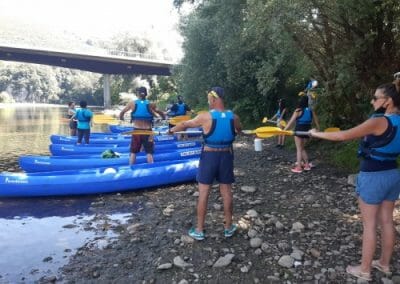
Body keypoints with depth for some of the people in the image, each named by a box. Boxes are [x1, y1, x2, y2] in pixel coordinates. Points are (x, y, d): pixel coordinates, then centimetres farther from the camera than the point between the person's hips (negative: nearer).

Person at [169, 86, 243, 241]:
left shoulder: (205, 117, -14)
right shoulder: (234, 117, -4)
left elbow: (185, 124, 0)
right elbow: (239, 131, 19)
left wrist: (172, 130, 19)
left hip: (209, 156, -3)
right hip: (226, 156, 3)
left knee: (203, 193, 6)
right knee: (226, 193, 13)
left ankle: (199, 230, 15)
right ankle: (228, 227, 27)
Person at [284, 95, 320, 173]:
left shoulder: (298, 110, -11)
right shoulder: (311, 111, 5)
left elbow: (291, 121, -14)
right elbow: (316, 121, 14)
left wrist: (284, 130, -11)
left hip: (299, 130, -6)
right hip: (307, 130, 6)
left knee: (299, 149, 2)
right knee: (302, 148, 20)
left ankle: (299, 167, 5)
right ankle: (307, 165, 24)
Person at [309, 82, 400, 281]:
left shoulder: (378, 122, -21)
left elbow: (343, 136, -20)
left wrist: (317, 134, -9)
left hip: (373, 176, -8)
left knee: (369, 225, 3)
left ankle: (364, 270, 17)